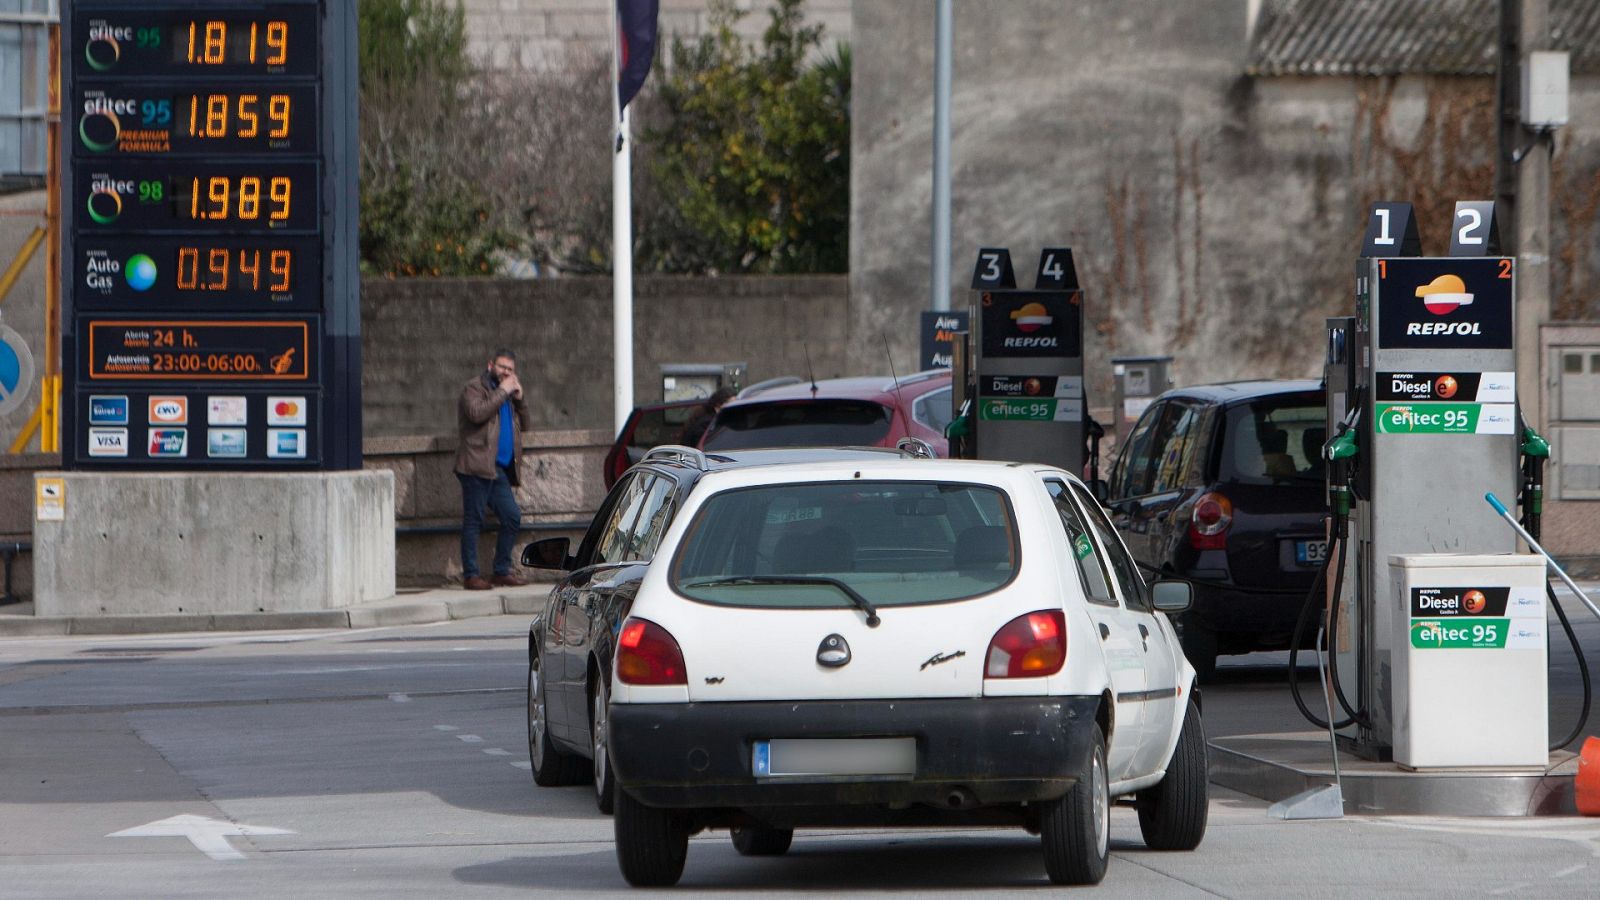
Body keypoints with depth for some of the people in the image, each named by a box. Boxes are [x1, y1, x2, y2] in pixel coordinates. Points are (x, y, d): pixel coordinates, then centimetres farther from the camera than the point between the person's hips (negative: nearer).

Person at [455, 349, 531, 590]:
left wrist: (519, 398, 8)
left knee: (512, 517, 3)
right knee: (473, 520, -6)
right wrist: (502, 392, -12)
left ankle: (502, 571, 11)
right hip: (478, 466, -8)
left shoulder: (506, 391, 23)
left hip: (499, 469, 8)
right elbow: (477, 413, -19)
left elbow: (523, 424, 23)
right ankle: (471, 575, -5)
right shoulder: (475, 387, 0)